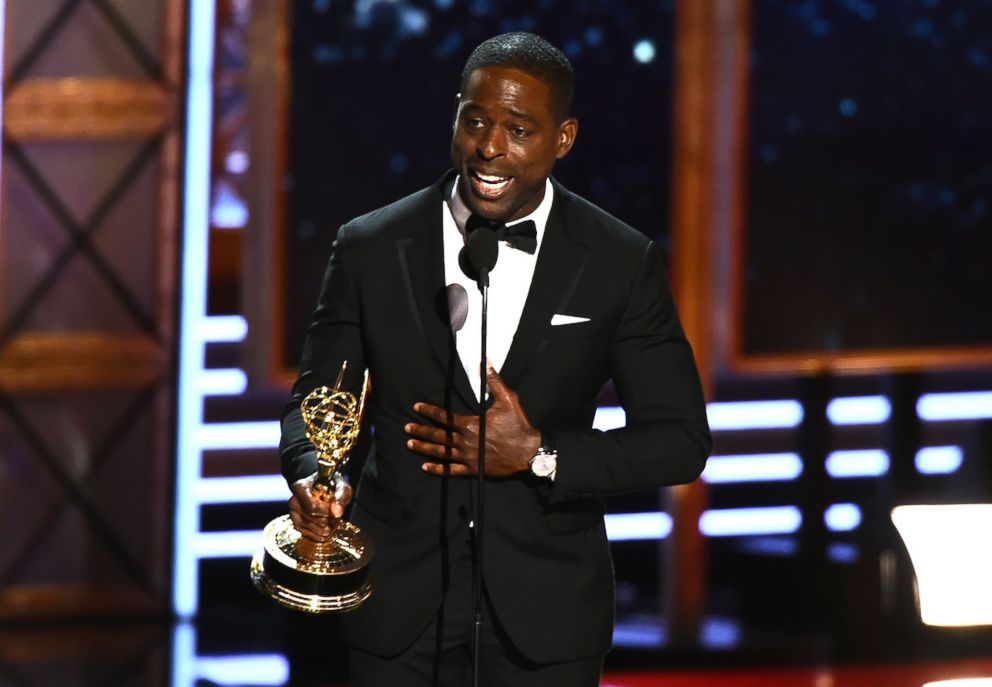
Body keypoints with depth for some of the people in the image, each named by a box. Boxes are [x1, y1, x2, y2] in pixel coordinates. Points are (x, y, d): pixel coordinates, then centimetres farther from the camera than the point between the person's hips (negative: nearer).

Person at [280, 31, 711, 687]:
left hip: (545, 614, -1)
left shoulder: (622, 264, -3)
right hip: (401, 604, 1)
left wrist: (537, 456, -14)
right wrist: (313, 477, -16)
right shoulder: (371, 250, -1)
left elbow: (681, 440, -1)